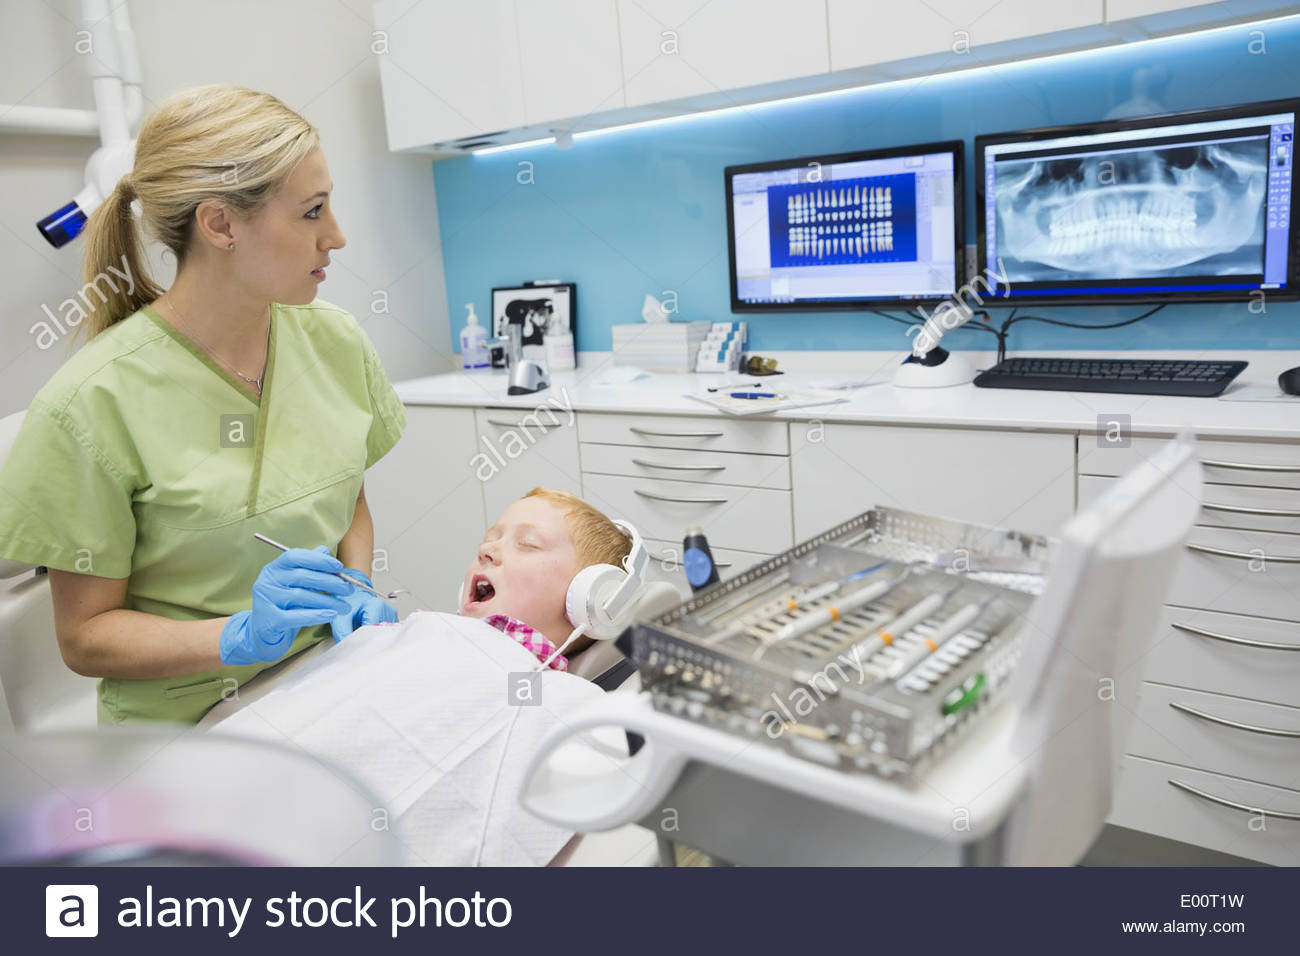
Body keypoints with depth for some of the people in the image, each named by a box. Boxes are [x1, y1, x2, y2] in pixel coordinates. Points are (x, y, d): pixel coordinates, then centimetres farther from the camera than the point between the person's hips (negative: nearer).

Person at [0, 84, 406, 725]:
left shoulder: (335, 339, 0)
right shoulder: (94, 404, -14)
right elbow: (85, 636, -5)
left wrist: (356, 589, -4)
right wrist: (243, 635, -20)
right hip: (188, 717, -3)